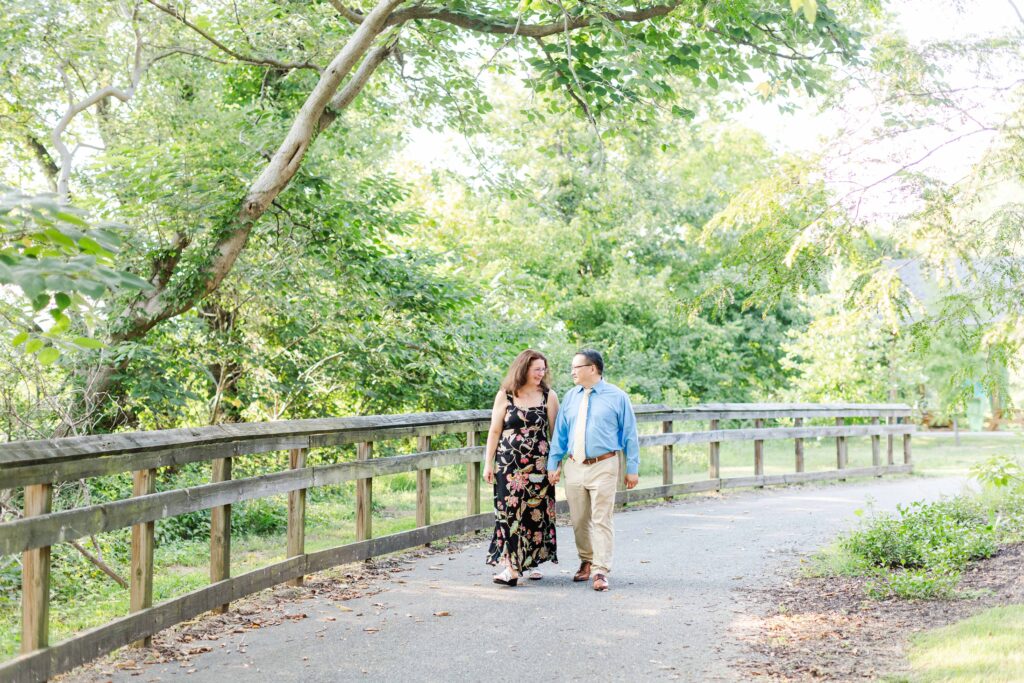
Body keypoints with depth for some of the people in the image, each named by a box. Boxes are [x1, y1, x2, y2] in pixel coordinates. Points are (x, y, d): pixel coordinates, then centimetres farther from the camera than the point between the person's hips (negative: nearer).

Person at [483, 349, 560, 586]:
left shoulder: (549, 396, 4)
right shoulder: (505, 395, 3)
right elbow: (494, 431, 5)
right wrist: (488, 463, 2)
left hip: (538, 464, 1)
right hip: (509, 463, -1)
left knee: (536, 512, 5)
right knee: (510, 510, -7)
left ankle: (533, 561, 19)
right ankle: (511, 566, -8)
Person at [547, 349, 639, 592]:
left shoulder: (617, 397, -1)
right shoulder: (570, 397, 9)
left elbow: (630, 434, 0)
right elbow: (560, 433, 12)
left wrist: (632, 469, -2)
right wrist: (554, 463, 9)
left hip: (603, 467, -4)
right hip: (574, 467, 4)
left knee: (601, 520, -5)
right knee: (579, 521, 11)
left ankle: (600, 571, -2)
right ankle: (586, 562, 29)